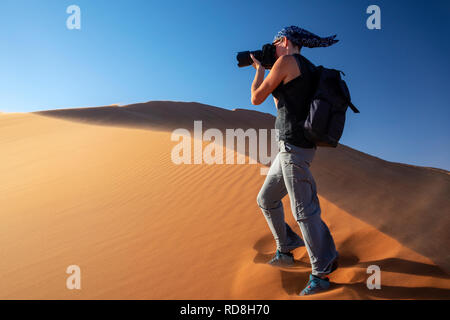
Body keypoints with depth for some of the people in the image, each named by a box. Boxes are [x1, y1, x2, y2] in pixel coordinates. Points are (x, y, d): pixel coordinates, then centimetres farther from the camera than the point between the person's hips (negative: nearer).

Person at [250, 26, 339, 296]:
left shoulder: (286, 62, -7)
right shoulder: (308, 69, 19)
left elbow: (257, 98, -4)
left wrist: (260, 68, 12)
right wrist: (272, 77, 25)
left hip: (294, 147, -10)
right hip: (291, 148, 10)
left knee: (304, 211, -4)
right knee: (266, 199, 19)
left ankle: (322, 273, 8)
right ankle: (286, 252, 31)